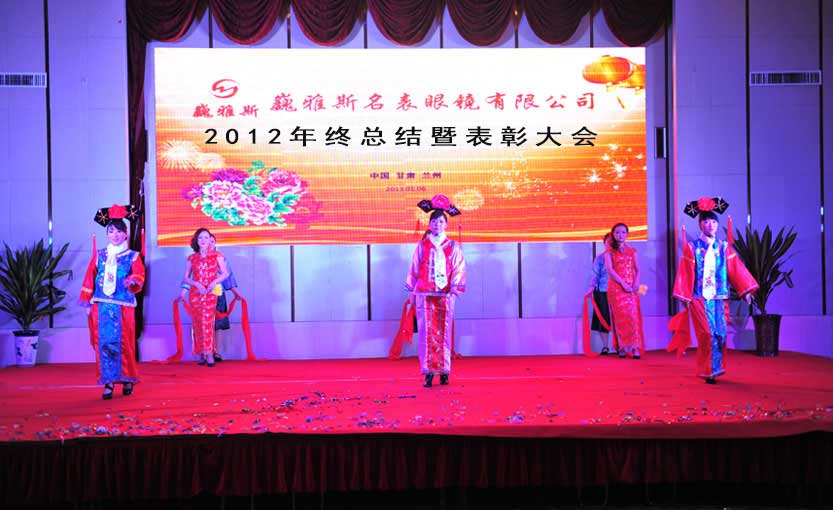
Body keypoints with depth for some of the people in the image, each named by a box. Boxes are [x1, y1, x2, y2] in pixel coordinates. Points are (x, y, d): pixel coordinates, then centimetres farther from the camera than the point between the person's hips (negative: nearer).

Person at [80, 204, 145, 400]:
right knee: (104, 343, -1)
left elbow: (139, 275, -8)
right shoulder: (99, 255, 12)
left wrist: (132, 281, -31)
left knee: (124, 343, 0)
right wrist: (87, 303, 5)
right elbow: (89, 279, 10)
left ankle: (127, 379, 15)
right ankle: (108, 382, 5)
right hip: (101, 306, 2)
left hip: (123, 306, -2)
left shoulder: (133, 256, 6)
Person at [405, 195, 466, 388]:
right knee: (427, 332, -4)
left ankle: (444, 371, 10)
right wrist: (412, 293, 8)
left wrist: (455, 286, -13)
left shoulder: (453, 247, 7)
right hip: (424, 294, 0)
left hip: (444, 295, 0)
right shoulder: (422, 245, 8)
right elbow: (414, 269, 10)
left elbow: (459, 269, 2)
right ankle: (428, 372, -2)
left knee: (444, 332, 2)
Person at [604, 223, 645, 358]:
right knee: (621, 316, -6)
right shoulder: (609, 252, 6)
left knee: (633, 316, -7)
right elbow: (610, 270, -6)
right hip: (617, 287, -2)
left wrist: (636, 283, -8)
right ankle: (622, 348, -3)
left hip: (631, 288, 2)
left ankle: (635, 348, -10)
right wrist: (623, 283, -15)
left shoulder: (632, 251, 16)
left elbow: (637, 270, 11)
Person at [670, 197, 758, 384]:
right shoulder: (692, 248, 1)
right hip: (700, 298, -3)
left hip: (720, 298, 3)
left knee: (721, 334, 2)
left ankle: (715, 368, 19)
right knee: (708, 333, -9)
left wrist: (746, 290, -2)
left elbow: (736, 270, 5)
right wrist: (685, 298, -5)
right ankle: (708, 371, 3)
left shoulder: (724, 247, 9)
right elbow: (685, 274, -1)